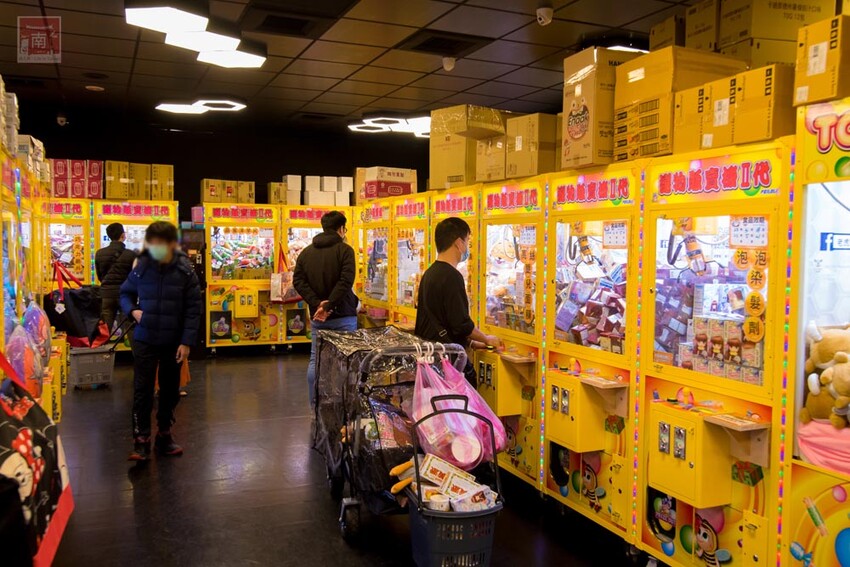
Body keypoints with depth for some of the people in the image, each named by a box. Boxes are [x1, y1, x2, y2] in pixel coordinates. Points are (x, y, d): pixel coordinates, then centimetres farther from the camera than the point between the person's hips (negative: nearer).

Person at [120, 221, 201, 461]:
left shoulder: (185, 271, -9)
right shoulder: (141, 268, -5)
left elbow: (193, 309, -7)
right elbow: (126, 293, 12)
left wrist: (187, 341, -12)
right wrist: (132, 310, -9)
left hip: (173, 342, 0)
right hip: (144, 340, 0)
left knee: (170, 390, 13)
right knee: (142, 390, -1)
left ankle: (164, 434, 30)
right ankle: (141, 440, 9)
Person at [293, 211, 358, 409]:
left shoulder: (306, 252, 9)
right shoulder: (345, 250, -6)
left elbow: (298, 281, -1)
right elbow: (346, 281, -19)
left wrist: (317, 303, -8)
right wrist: (329, 306, -17)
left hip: (317, 317, 5)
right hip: (343, 316, -4)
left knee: (315, 360, 9)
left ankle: (315, 406, 14)